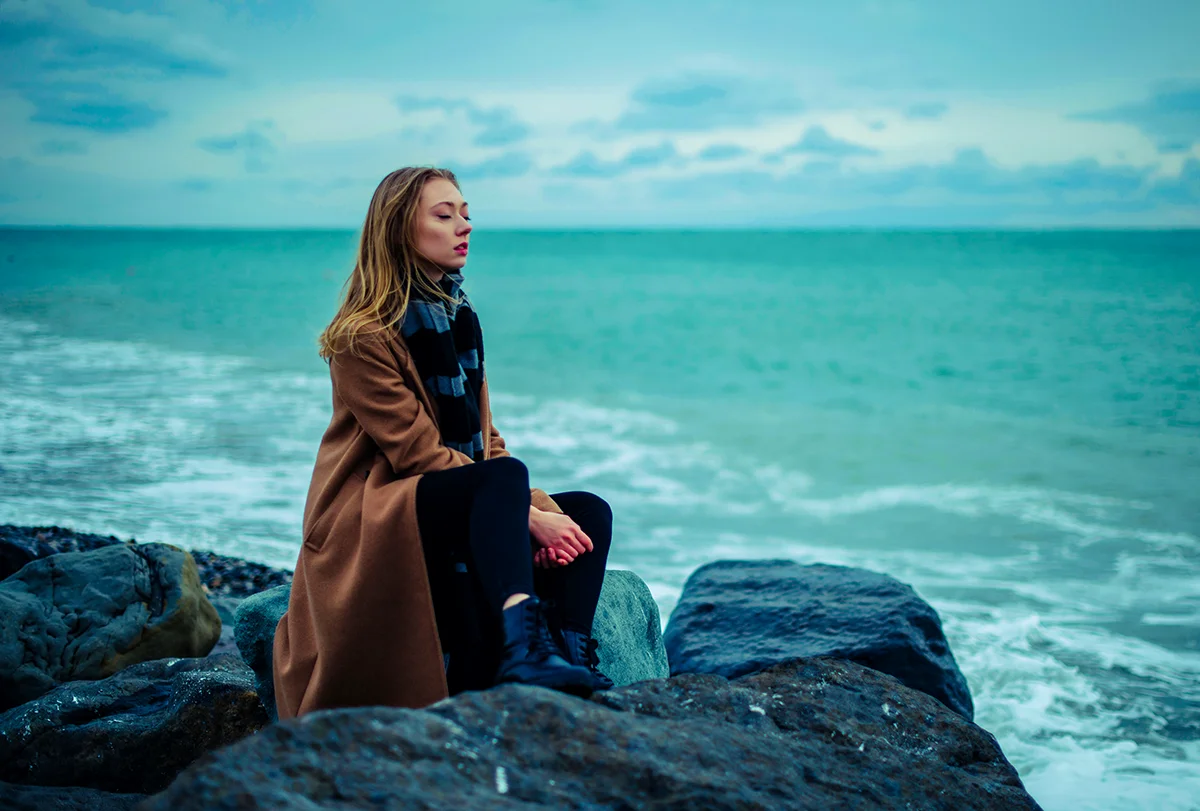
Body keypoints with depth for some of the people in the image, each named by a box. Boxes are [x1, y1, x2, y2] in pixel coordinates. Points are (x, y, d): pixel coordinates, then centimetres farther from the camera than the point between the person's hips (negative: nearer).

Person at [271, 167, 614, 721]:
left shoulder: (458, 317, 13)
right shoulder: (362, 336, -11)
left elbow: (486, 438, 9)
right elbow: (420, 454, -18)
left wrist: (540, 508, -9)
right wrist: (528, 515, -23)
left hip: (464, 507, 8)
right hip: (370, 522, -8)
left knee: (590, 512, -12)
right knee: (505, 479, -34)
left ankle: (570, 655, -30)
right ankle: (522, 646, -52)